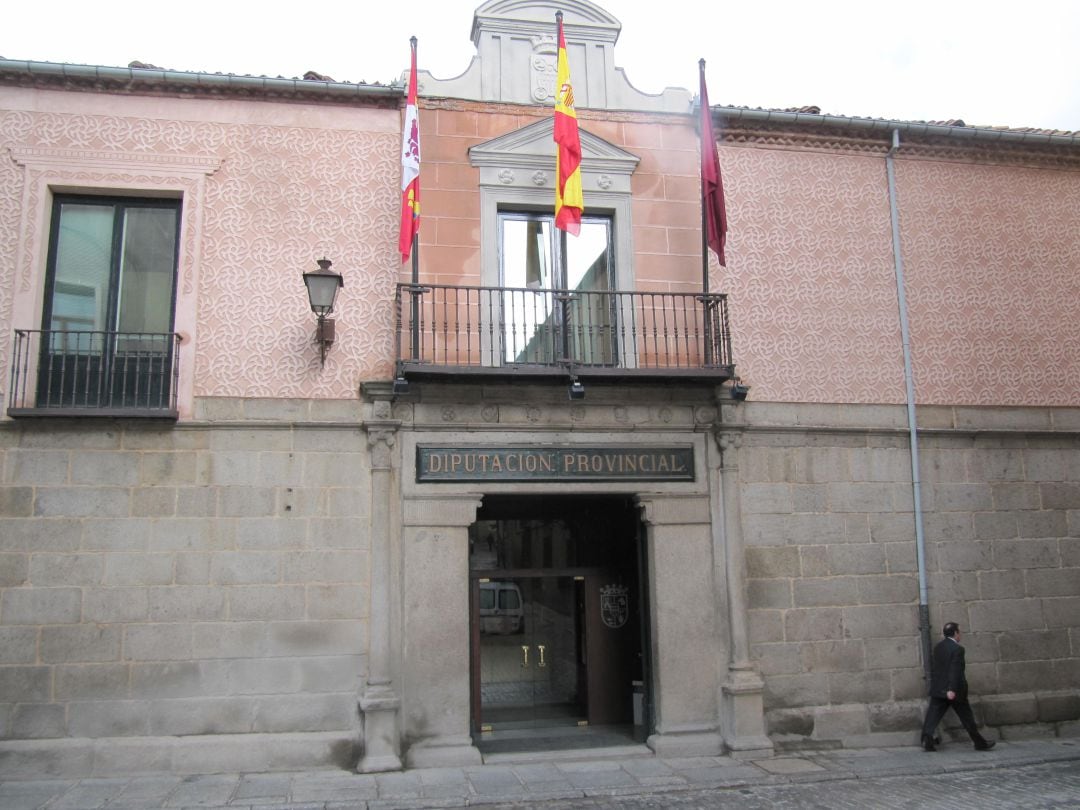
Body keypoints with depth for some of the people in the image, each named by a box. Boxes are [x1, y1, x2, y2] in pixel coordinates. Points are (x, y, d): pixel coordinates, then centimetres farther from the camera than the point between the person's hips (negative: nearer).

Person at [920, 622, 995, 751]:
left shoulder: (938, 647, 8)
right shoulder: (957, 649, -14)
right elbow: (955, 670, -21)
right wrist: (952, 689, -24)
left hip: (937, 690, 5)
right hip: (954, 691, -5)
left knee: (933, 715, 1)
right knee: (967, 717, 9)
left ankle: (927, 740, -14)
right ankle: (980, 743, 22)